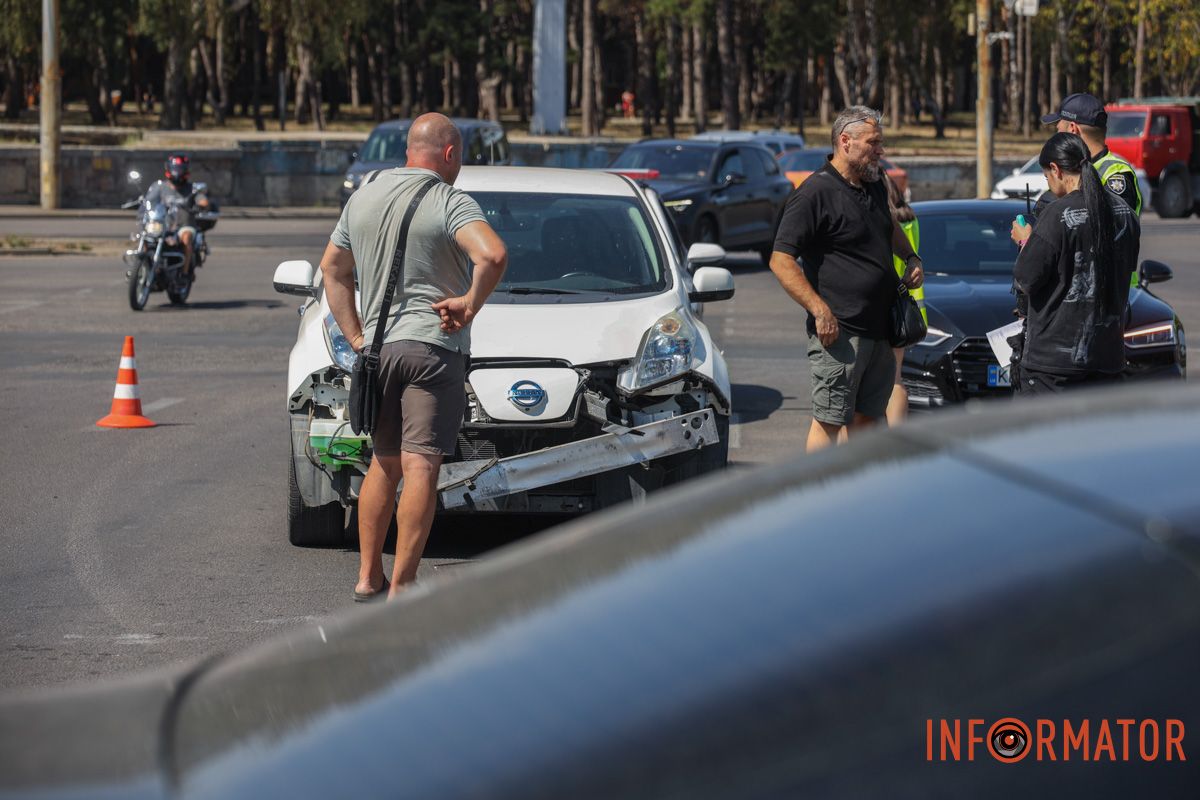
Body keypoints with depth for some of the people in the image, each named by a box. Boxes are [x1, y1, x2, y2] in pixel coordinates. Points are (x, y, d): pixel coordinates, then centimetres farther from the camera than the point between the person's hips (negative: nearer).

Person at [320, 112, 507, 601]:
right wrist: (470, 305, -12)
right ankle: (400, 589, -9)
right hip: (432, 346, -6)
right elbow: (493, 256, -27)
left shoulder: (363, 197, 12)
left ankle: (368, 577, 18)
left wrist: (355, 336, 16)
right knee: (420, 468, -6)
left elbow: (333, 269, 19)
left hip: (378, 346, 6)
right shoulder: (449, 203, -9)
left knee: (384, 463, 17)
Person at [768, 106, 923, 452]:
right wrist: (820, 310, -22)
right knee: (829, 421, -6)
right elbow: (781, 260, -16)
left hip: (879, 330, 8)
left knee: (866, 417, 12)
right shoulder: (815, 193, -12)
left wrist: (911, 258, 17)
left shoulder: (874, 186, 14)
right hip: (839, 332, -8)